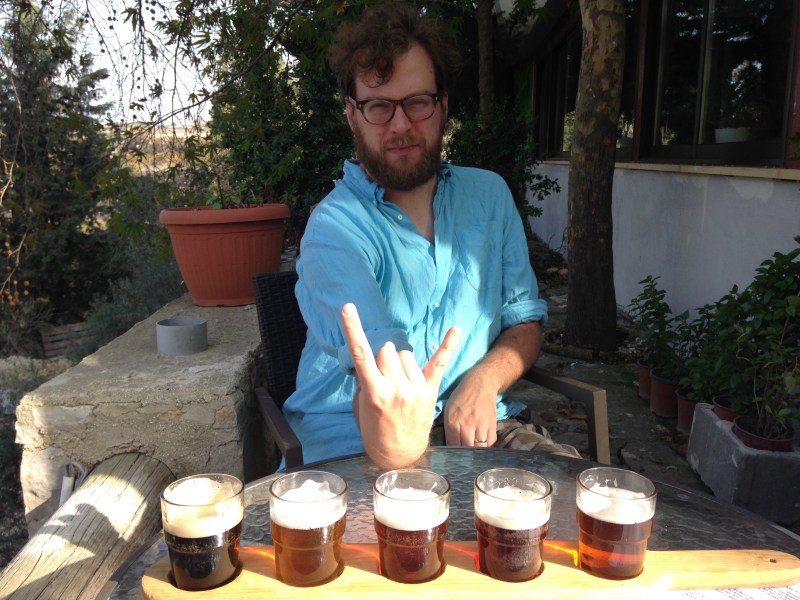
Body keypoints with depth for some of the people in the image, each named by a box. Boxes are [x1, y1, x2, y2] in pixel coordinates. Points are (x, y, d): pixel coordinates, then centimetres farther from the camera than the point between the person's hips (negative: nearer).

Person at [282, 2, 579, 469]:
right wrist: (392, 440, -47)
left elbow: (525, 320, 10)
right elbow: (377, 360, -25)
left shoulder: (490, 195, 7)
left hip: (478, 426, 4)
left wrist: (484, 379, -11)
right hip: (357, 444, -3)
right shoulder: (334, 228, -10)